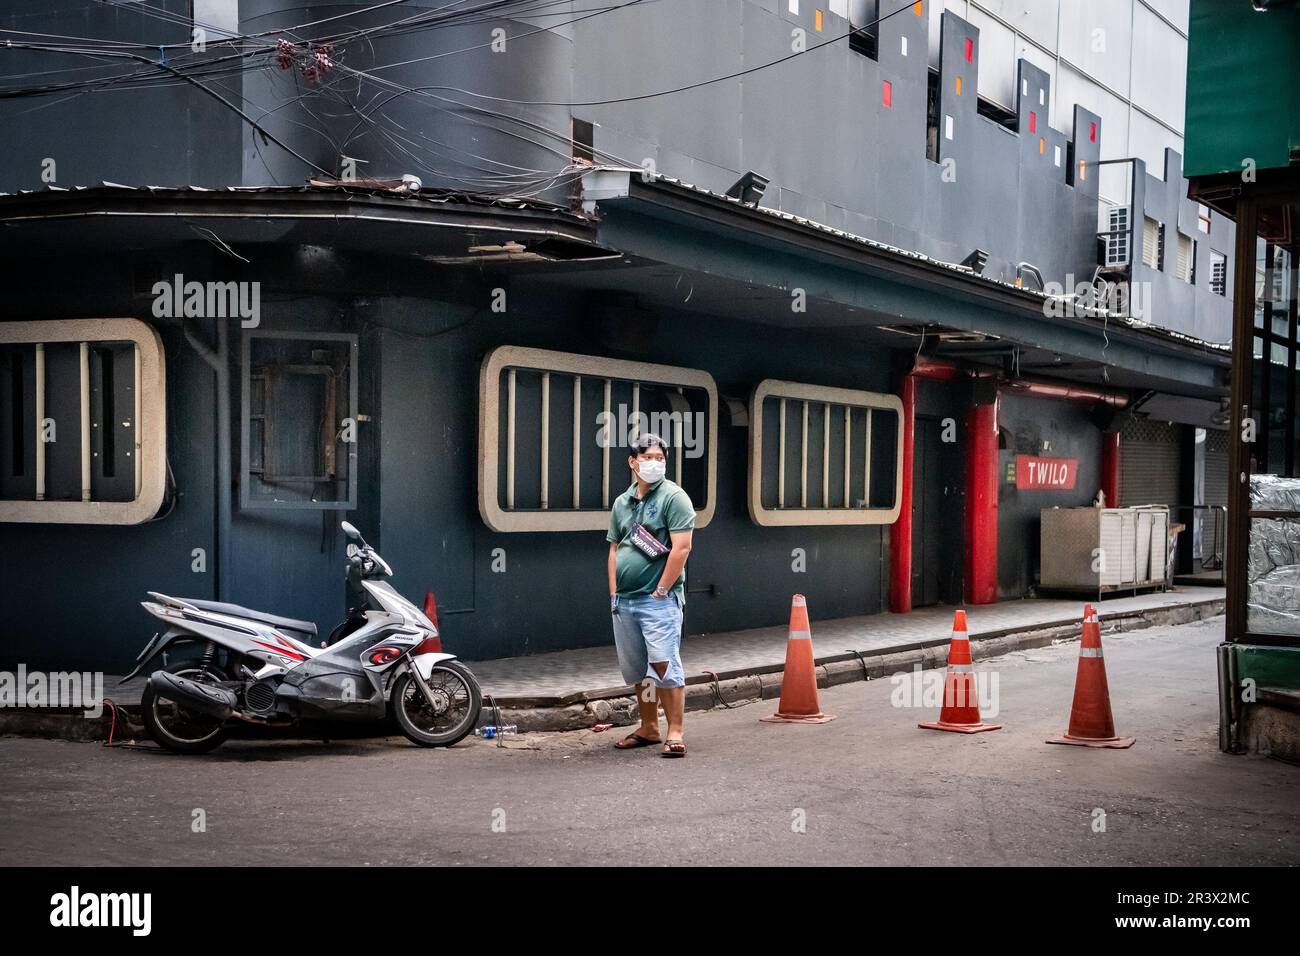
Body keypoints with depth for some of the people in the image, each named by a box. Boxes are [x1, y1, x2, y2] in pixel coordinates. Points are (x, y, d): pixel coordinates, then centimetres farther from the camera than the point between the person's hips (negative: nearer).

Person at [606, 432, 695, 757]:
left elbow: (681, 548, -13)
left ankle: (675, 733, -6)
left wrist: (661, 591, -14)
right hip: (624, 601, 7)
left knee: (664, 664, -11)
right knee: (636, 669, 12)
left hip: (658, 599, -7)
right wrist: (614, 593, 8)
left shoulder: (673, 497, -6)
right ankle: (648, 728, 24)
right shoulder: (622, 503, 15)